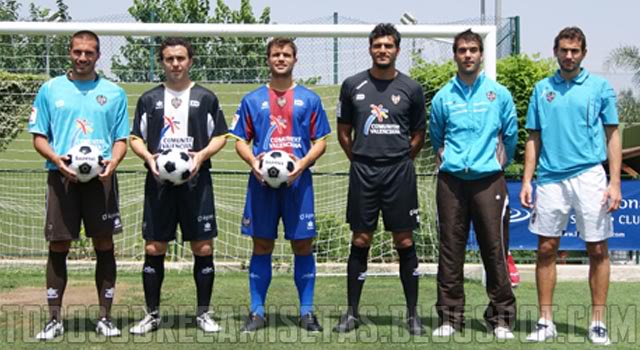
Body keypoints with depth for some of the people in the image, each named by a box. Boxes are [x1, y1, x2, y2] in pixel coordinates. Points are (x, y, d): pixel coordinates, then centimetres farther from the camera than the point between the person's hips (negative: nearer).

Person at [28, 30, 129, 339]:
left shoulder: (113, 92, 9)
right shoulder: (50, 90, 8)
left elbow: (121, 138, 9)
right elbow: (39, 137, 7)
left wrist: (113, 161, -12)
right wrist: (56, 158, -13)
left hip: (101, 178, 0)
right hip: (61, 176, 0)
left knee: (104, 246, 1)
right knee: (58, 247, 1)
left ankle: (104, 317, 11)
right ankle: (54, 319, 10)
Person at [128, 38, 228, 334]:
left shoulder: (205, 97, 8)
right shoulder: (149, 99, 10)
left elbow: (220, 136, 8)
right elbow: (135, 138, 11)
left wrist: (202, 155, -10)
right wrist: (148, 157, -9)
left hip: (196, 182, -1)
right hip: (159, 182, 1)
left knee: (203, 248, 0)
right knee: (154, 248, 1)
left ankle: (203, 313, 12)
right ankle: (152, 314, 13)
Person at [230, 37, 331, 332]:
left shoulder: (309, 99, 7)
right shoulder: (252, 100, 8)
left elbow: (320, 141, 6)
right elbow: (241, 140, 8)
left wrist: (303, 163, -12)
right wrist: (252, 161, -12)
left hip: (298, 181, 0)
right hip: (261, 182, 0)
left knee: (303, 246, 3)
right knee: (262, 246, 5)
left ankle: (307, 312, 13)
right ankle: (257, 312, 13)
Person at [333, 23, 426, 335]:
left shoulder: (411, 89, 2)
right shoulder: (352, 85, 4)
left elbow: (418, 135, 11)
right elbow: (343, 132, 12)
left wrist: (399, 161, 7)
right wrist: (360, 160, 10)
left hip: (399, 171, -1)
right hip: (362, 171, 1)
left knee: (405, 242, 2)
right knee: (360, 242, 4)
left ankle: (413, 313, 12)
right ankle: (352, 312, 13)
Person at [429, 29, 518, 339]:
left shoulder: (499, 94, 5)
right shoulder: (443, 97, 8)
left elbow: (510, 135, 13)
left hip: (489, 180, -1)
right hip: (451, 180, 1)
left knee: (495, 249, -2)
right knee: (450, 250, 3)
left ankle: (501, 317, 7)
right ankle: (449, 316, 11)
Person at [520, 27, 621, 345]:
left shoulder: (599, 86, 4)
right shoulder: (542, 89, 10)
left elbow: (612, 136, 3)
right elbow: (534, 139, 12)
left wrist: (615, 182, -6)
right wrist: (526, 181, 4)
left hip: (589, 176, -2)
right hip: (550, 178, 2)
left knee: (597, 250, 1)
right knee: (546, 249, 4)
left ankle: (598, 322, 11)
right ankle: (545, 321, 13)